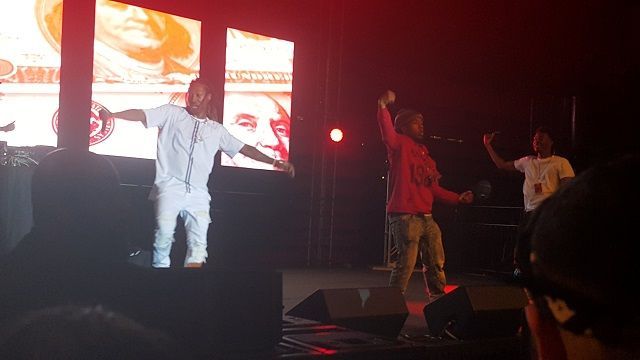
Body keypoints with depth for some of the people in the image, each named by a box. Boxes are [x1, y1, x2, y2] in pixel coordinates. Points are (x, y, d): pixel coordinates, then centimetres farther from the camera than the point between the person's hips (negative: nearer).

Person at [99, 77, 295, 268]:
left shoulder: (216, 130, 17)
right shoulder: (172, 113, 10)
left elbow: (244, 148, 21)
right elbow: (142, 114, -1)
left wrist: (274, 162, 18)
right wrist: (112, 115, -16)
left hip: (198, 194, 3)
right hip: (170, 187, -3)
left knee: (198, 243, -4)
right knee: (165, 232, -22)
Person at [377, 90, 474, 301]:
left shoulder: (425, 153, 21)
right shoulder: (400, 145, 0)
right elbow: (387, 132, -23)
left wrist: (457, 198, 15)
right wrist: (383, 107, -38)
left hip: (426, 217, 8)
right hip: (405, 216, -8)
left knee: (436, 264, 12)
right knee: (406, 263, -11)